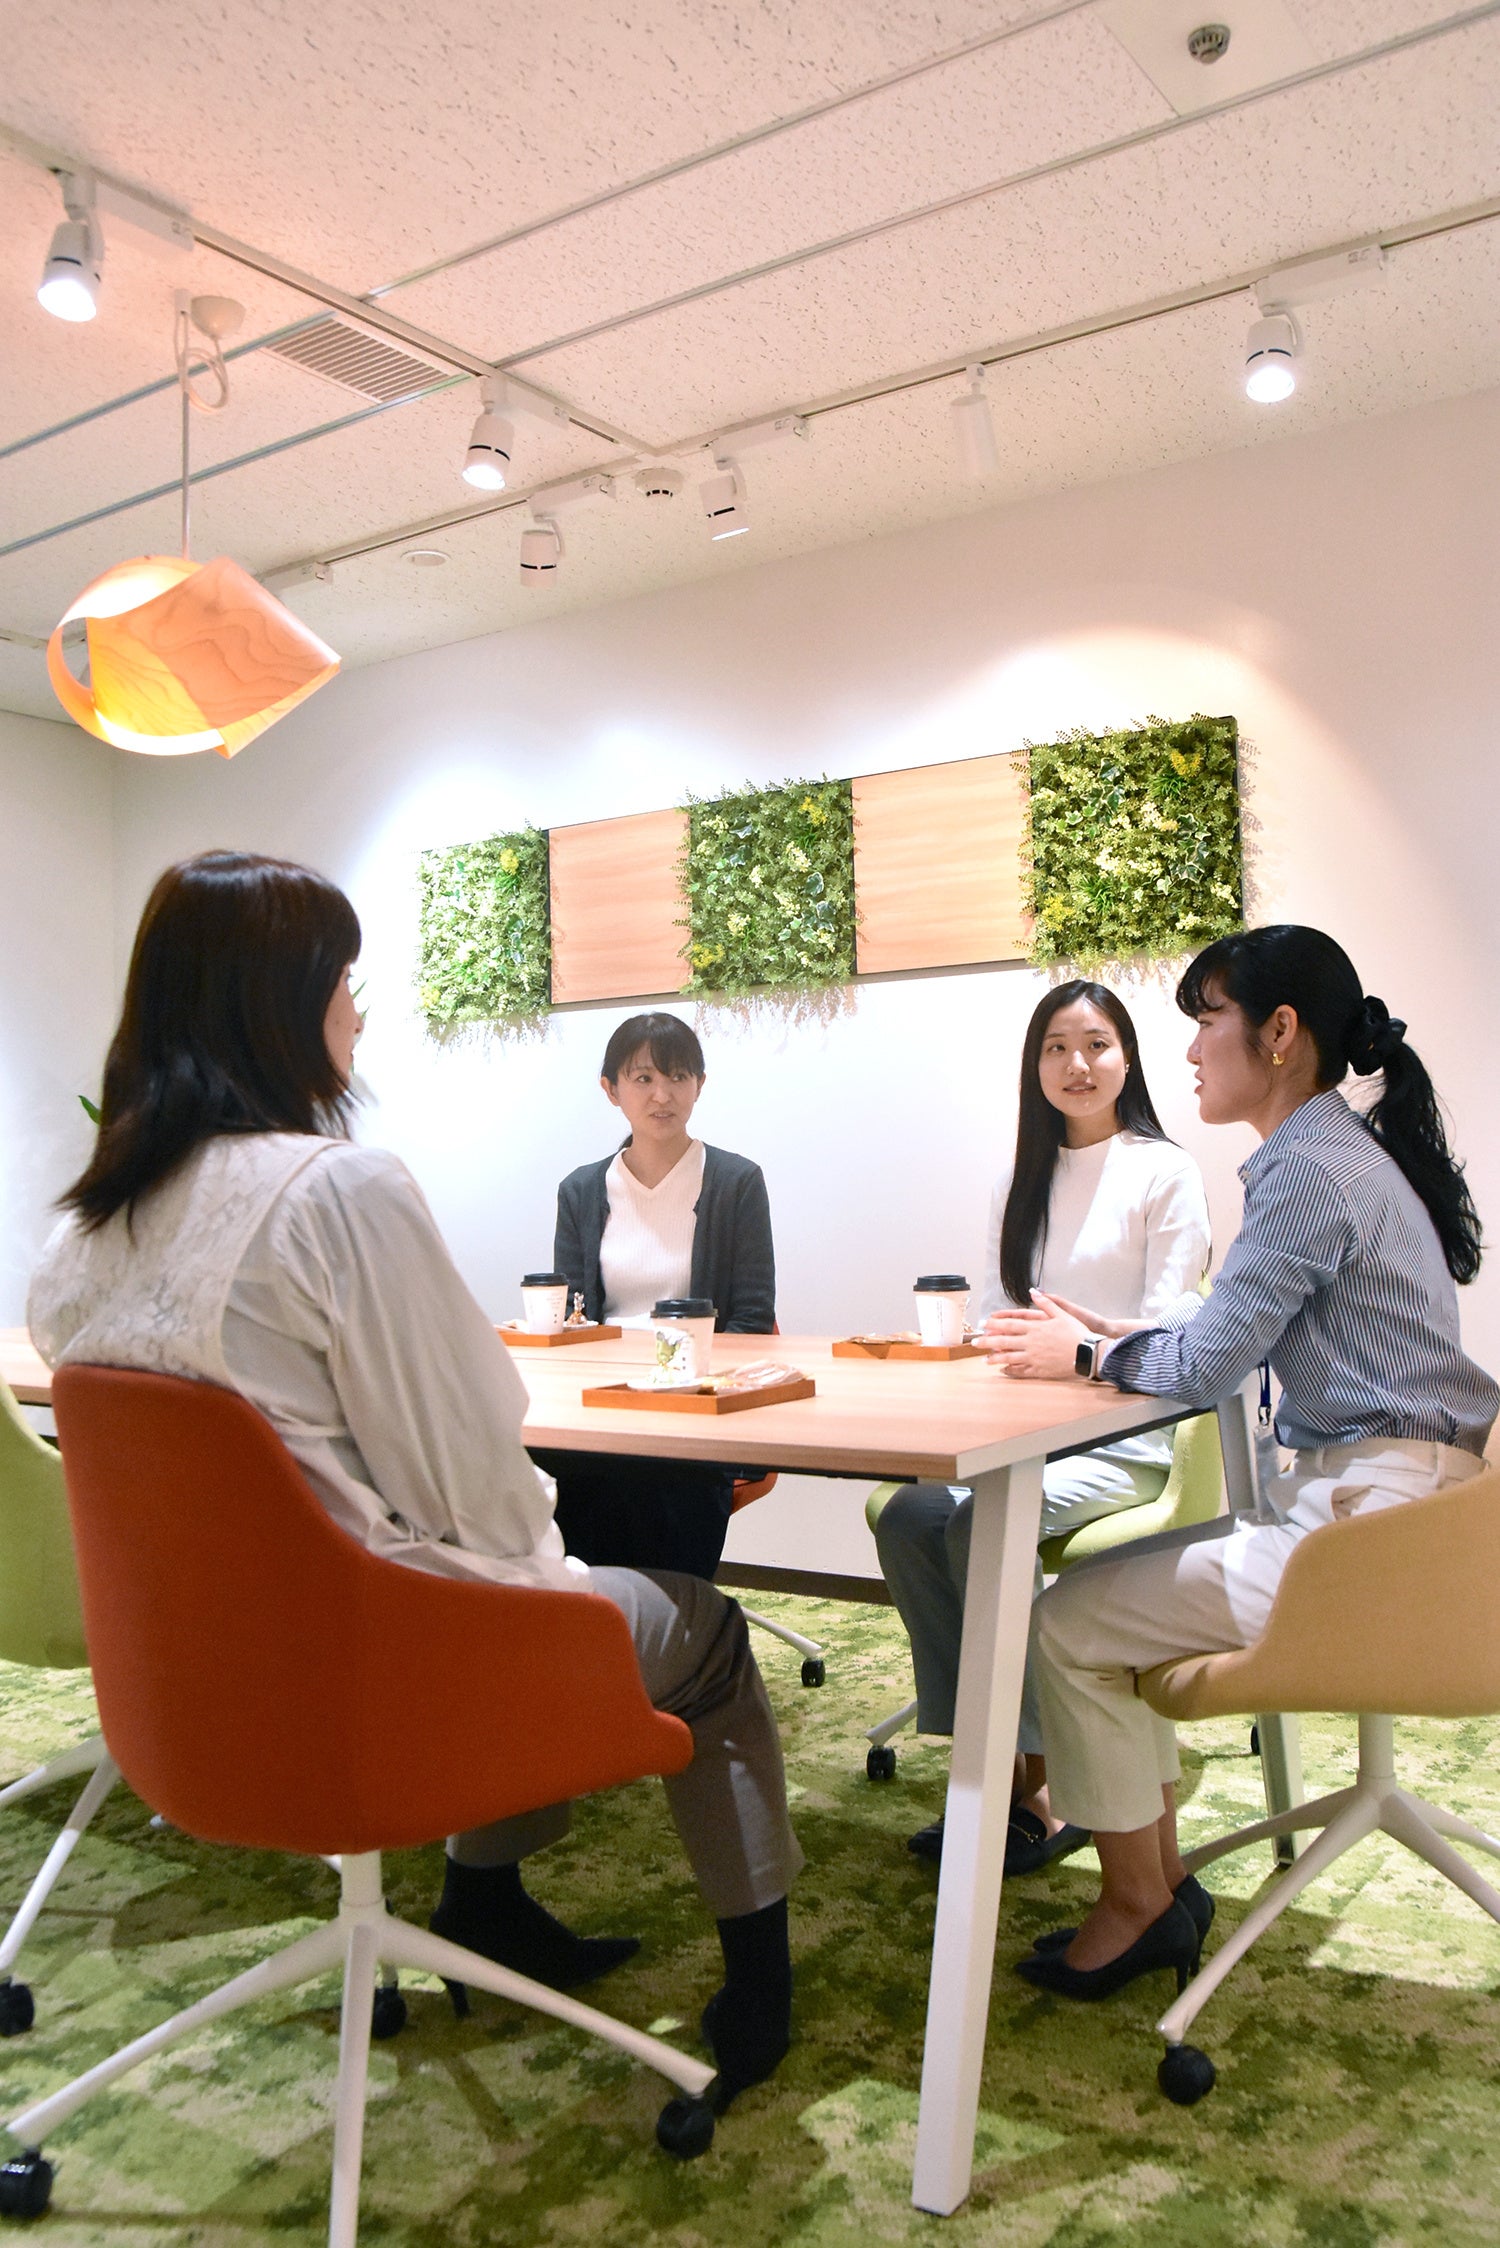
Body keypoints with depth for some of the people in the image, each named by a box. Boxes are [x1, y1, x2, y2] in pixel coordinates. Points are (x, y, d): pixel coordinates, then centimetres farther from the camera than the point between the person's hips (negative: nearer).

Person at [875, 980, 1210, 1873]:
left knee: (984, 1522, -31)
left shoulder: (1165, 1172, -1)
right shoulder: (1022, 1182, 18)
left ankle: (1045, 1781, -16)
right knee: (909, 1517, -23)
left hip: (1125, 1438, -5)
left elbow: (1171, 1332, -7)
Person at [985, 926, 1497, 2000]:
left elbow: (1207, 1364, -17)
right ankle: (1161, 1879, 19)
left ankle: (1135, 1902, 13)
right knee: (1110, 1591, 14)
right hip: (1378, 1504, 10)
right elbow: (1246, 1342, 20)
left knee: (1068, 1624, -6)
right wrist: (1117, 1336, 12)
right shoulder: (1343, 1153, 14)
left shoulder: (1312, 1170, -18)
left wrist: (1086, 1354, 0)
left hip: (1368, 1519, -10)